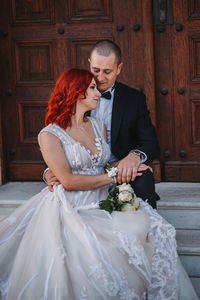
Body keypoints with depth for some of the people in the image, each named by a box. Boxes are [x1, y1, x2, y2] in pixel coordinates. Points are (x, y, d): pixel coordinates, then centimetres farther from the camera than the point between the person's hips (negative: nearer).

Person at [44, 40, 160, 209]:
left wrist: (135, 156, -28)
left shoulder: (134, 98, 6)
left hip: (122, 172, 0)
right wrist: (50, 173, -18)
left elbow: (151, 144, -2)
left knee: (143, 178, -33)